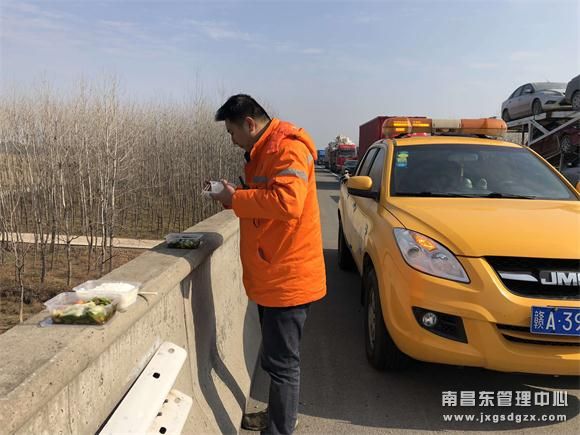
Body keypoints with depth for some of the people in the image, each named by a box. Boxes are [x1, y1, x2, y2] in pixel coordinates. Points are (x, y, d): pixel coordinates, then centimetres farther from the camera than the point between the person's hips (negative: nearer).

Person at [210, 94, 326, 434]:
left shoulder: (287, 148, -16)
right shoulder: (264, 150, 17)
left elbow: (287, 201, -29)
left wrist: (236, 199, -17)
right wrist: (237, 195, 6)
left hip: (287, 276, -11)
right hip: (272, 275, 11)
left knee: (282, 363, 2)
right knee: (277, 358, 23)